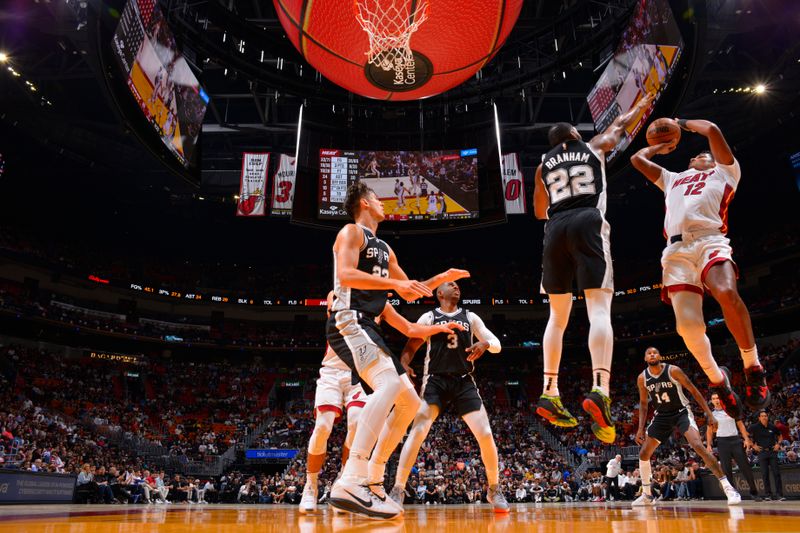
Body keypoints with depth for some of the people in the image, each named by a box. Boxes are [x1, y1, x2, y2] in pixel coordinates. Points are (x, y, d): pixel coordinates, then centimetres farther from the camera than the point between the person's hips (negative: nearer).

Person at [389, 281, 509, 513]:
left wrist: (485, 343, -18)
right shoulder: (428, 318, 6)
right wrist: (404, 366, -19)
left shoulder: (470, 317, 12)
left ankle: (494, 490, 15)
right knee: (417, 431, -18)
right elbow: (410, 347, 4)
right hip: (436, 381, -2)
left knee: (486, 435, -6)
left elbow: (497, 344, 7)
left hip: (464, 382, 2)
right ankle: (397, 491, -11)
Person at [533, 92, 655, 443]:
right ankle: (599, 389, -32)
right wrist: (642, 105, 55)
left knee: (558, 315, 9)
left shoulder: (543, 166, 22)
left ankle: (550, 392, 2)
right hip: (587, 223, -3)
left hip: (556, 229, 3)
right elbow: (620, 125, 38)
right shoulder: (594, 147, 19)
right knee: (599, 309, -13)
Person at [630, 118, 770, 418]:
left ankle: (753, 368, -19)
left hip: (710, 241, -3)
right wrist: (660, 146, 54)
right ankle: (717, 380, 6)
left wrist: (685, 123, 32)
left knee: (727, 293, -35)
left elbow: (712, 129, 17)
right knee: (688, 326, -17)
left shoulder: (724, 171, 26)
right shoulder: (673, 179, 39)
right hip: (676, 250, 3)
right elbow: (637, 159, 43)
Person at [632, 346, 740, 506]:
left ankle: (728, 487, -20)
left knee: (698, 446, -28)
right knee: (644, 453, 2)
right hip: (662, 416, 4)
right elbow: (643, 403, 5)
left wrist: (709, 414, -14)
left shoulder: (673, 370, -18)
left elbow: (693, 391, -10)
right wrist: (641, 428, 0)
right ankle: (647, 495, 17)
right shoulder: (642, 378, -7)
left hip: (681, 412, -4)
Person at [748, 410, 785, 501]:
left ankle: (779, 494, 0)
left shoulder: (772, 427, 5)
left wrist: (778, 444, 8)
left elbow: (779, 435, 23)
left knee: (776, 473, -4)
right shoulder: (755, 427, -2)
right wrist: (753, 446, -1)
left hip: (772, 451, 2)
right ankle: (768, 494, 8)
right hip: (762, 452, -1)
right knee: (765, 474, 1)